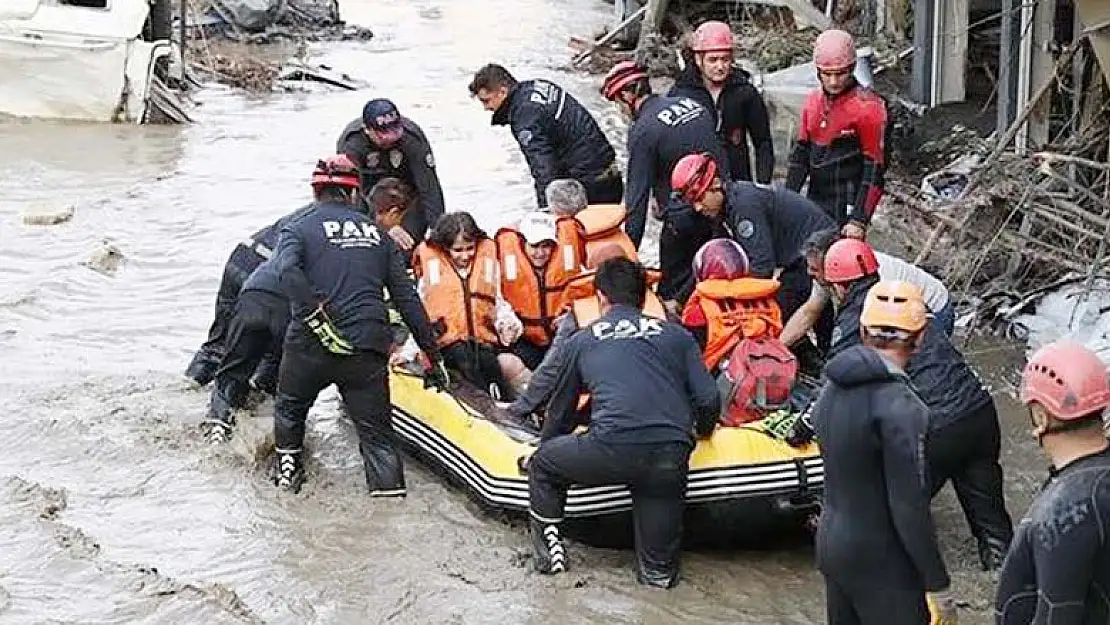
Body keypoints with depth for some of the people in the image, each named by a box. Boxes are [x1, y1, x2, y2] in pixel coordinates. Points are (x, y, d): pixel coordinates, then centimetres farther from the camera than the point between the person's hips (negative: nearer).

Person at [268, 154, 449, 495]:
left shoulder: (299, 228, 7)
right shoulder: (378, 234, 16)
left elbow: (287, 269, -17)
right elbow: (407, 299, 13)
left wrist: (317, 317, -18)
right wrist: (433, 356, 16)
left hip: (312, 343, -1)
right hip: (369, 349, 1)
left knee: (290, 408, 29)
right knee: (378, 435, 8)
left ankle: (287, 467, 34)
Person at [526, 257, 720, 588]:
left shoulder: (581, 340, 21)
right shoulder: (675, 334, 21)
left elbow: (561, 409, 32)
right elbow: (708, 400, 12)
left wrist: (546, 445, 50)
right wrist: (701, 431, 35)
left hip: (611, 449, -2)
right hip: (671, 456, 2)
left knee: (542, 464, 28)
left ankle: (548, 548, 25)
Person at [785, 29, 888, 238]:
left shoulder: (867, 107, -12)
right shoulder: (813, 101, 9)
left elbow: (874, 168, -13)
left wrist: (859, 220, -17)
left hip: (848, 207, -7)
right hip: (815, 203, 7)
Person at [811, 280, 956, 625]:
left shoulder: (833, 387, 2)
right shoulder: (899, 406, -22)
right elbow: (910, 506, -22)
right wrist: (937, 585, -15)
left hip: (832, 545, 8)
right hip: (883, 564, -8)